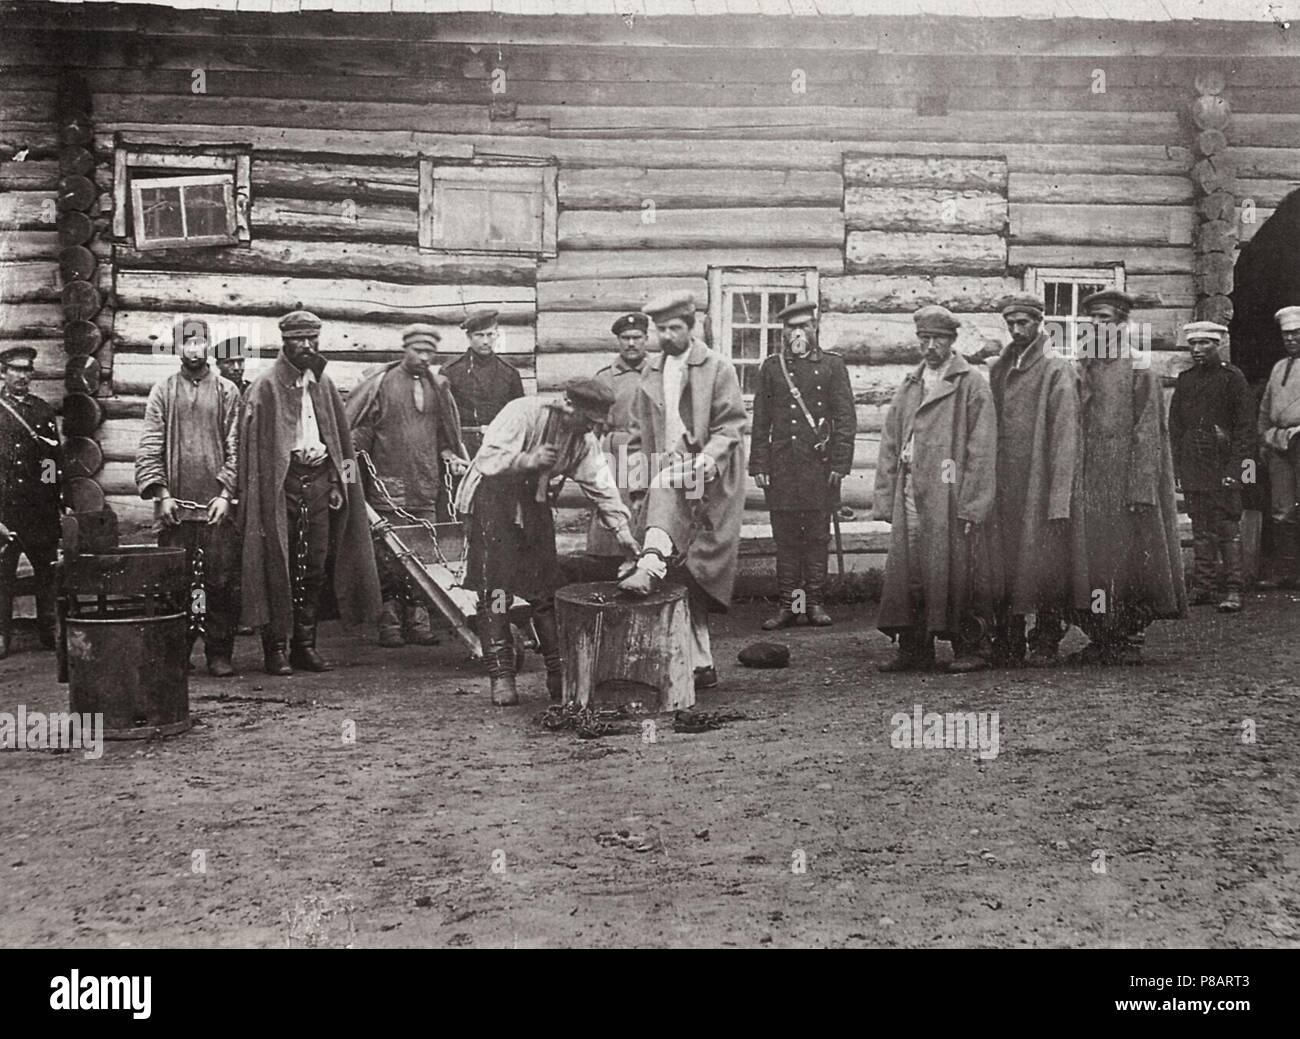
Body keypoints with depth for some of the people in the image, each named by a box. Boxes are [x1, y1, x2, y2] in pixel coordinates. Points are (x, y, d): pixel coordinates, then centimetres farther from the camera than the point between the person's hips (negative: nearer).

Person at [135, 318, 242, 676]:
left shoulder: (227, 391, 8)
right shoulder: (162, 392, 9)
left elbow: (235, 448, 3)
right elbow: (150, 448, 4)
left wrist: (226, 493, -6)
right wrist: (162, 493, -7)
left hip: (217, 504, 0)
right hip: (175, 506, 0)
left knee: (222, 582, -1)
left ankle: (219, 654, 6)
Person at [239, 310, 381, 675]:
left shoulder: (323, 384, 15)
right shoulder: (265, 387, -1)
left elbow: (341, 436, 17)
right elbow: (253, 445, -6)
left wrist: (339, 481, 9)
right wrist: (262, 490, -12)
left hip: (319, 478, 5)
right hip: (281, 482, -5)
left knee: (314, 569, 6)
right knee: (278, 568, -3)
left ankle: (305, 645, 13)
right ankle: (275, 648, 2)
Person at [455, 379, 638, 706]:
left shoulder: (583, 439, -2)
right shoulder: (522, 413, -22)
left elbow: (601, 485, 0)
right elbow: (488, 461, -27)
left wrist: (622, 528, -9)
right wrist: (527, 461, -41)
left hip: (534, 502, 6)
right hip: (492, 497, -6)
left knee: (546, 589, 3)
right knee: (495, 590, -8)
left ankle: (558, 672, 10)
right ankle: (501, 674, -2)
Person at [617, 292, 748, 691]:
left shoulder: (718, 369, 1)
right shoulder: (651, 376, 16)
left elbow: (731, 426, -7)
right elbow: (639, 434, 19)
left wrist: (702, 463, -20)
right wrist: (639, 476, 5)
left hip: (709, 481, -4)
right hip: (665, 476, 4)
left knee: (670, 486, -37)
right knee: (683, 575, 2)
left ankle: (650, 567, -50)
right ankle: (701, 665, 7)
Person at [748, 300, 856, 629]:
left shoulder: (832, 365, 6)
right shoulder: (771, 367, 11)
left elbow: (846, 418, 3)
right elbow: (760, 420, 11)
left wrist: (839, 464, -5)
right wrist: (758, 465, 4)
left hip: (819, 465, -1)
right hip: (781, 465, 2)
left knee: (818, 536, 2)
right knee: (785, 537, 2)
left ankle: (815, 603, 9)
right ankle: (788, 605, 7)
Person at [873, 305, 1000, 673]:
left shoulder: (972, 385, 0)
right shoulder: (908, 387, 18)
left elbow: (981, 449, -6)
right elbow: (889, 446, 17)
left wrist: (971, 503, -13)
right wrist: (885, 497, 8)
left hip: (951, 496, -5)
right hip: (910, 495, 5)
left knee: (957, 573, -4)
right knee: (908, 572, 2)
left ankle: (971, 649, 5)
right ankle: (914, 649, 9)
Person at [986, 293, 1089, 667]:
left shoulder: (1057, 370, -3)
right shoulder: (997, 369, 14)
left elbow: (1065, 435, -8)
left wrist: (1059, 495, -14)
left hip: (1041, 482, -5)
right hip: (1004, 484, 5)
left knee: (1044, 562, -2)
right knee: (1006, 563, 5)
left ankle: (1046, 644, 6)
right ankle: (1009, 644, 11)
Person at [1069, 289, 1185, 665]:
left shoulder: (1139, 371, -3)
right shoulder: (1081, 370, 12)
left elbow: (1148, 433, -8)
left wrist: (1140, 488, -15)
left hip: (1125, 477, -5)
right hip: (1088, 485, 5)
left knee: (1128, 558, -3)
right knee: (1091, 559, 4)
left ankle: (1130, 637, 4)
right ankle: (1099, 637, 10)